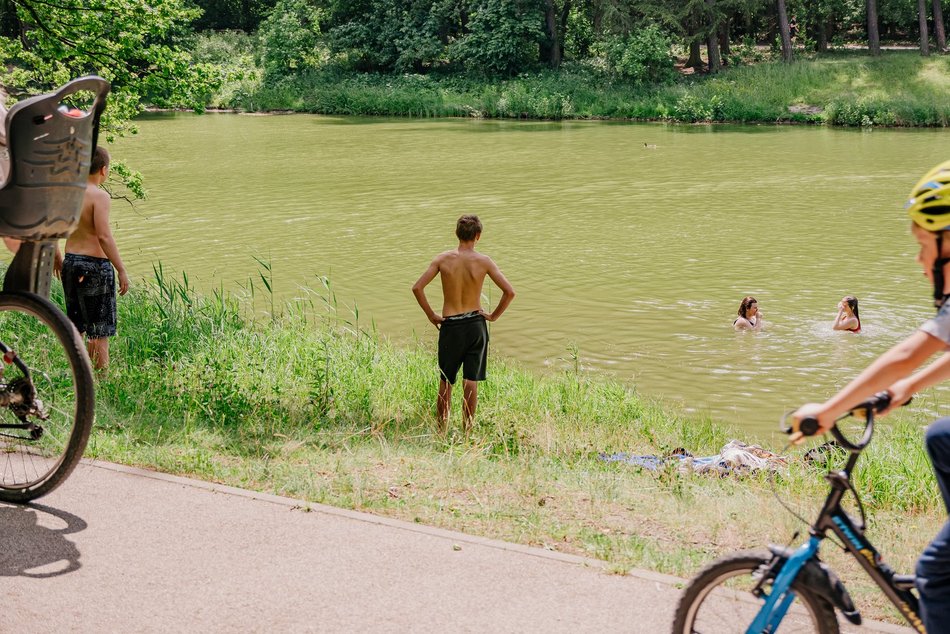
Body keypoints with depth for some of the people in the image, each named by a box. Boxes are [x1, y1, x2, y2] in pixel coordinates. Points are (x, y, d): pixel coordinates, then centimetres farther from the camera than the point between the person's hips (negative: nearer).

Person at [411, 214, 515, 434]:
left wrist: (431, 315, -1)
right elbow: (509, 292, -10)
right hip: (475, 325, 0)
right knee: (471, 381, 8)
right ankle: (467, 428, 12)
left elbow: (417, 288, -11)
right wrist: (494, 315, 2)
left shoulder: (443, 259, -7)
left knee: (445, 381, 12)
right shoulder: (483, 261, -8)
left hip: (450, 326, 0)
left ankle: (442, 429, 18)